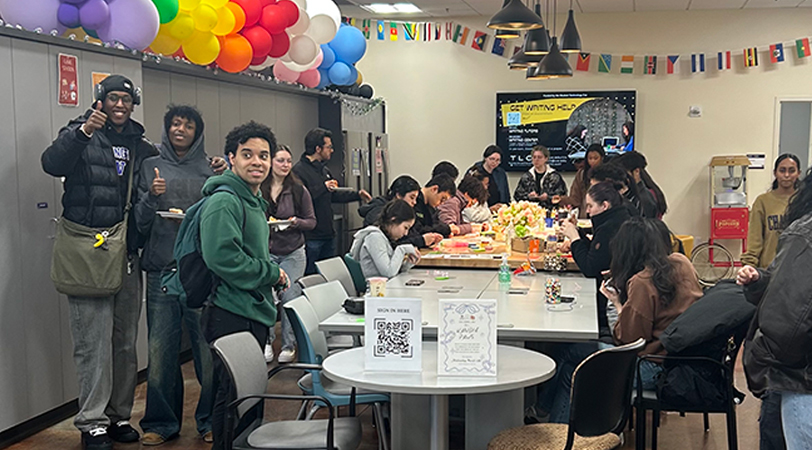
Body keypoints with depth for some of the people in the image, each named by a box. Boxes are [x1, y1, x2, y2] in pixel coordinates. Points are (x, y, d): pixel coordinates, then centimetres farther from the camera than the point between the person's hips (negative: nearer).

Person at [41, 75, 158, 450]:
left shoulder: (140, 146, 14)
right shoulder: (81, 134, -1)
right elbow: (52, 163, -19)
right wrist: (83, 131, -33)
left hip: (127, 255, 5)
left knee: (126, 342, 11)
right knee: (94, 342, -5)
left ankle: (119, 415, 23)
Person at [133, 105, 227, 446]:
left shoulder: (209, 168, 8)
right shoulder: (152, 166, 11)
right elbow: (140, 223, 8)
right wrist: (152, 196, -10)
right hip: (162, 270, 1)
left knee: (208, 349, 1)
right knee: (160, 351, 4)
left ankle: (210, 421, 16)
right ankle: (161, 423, 18)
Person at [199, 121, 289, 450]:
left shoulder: (254, 201, 18)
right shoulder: (224, 202, -16)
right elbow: (222, 258, -26)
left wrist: (271, 273, 9)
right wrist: (272, 274, -15)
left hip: (256, 312, 10)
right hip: (232, 315, -10)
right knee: (233, 397, -2)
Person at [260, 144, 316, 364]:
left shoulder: (298, 190, 2)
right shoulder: (257, 189, -1)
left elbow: (312, 221, 6)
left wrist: (295, 222, -13)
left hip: (293, 253, 0)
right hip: (266, 251, 0)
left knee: (290, 298, -4)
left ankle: (289, 345, 11)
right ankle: (266, 342, 10)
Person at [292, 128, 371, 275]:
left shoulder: (324, 170, 17)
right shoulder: (299, 170, -14)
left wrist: (357, 195, 21)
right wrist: (323, 187, -23)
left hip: (328, 234, 9)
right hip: (311, 236, -9)